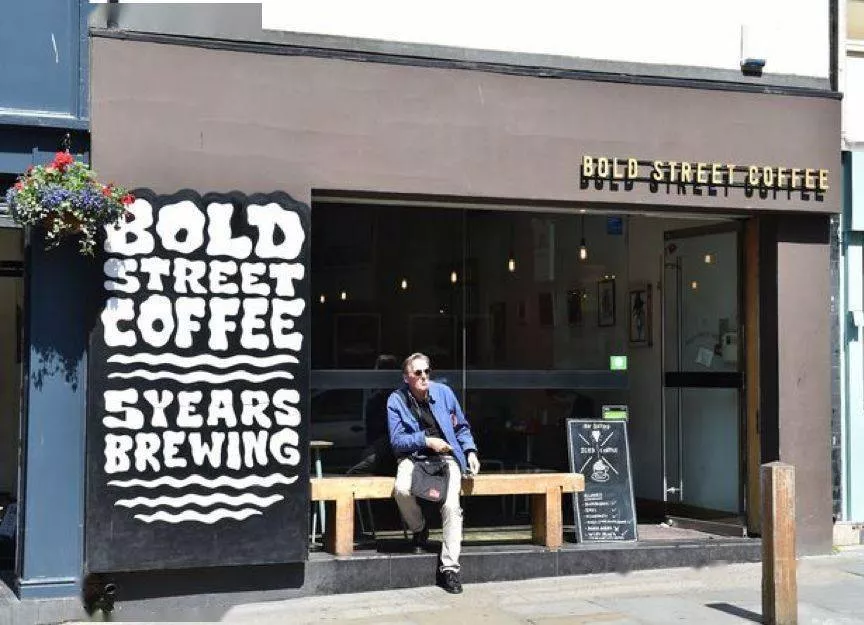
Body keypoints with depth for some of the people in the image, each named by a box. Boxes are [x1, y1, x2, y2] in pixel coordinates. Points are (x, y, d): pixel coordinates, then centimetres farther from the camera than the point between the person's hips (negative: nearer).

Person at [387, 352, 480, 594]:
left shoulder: (443, 392, 3)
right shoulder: (396, 400, -3)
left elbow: (462, 427, 16)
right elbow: (397, 440, -5)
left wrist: (470, 451, 2)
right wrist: (426, 440, -16)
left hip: (446, 456, 1)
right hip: (413, 456, -1)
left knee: (451, 504, -23)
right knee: (402, 489, -33)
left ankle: (449, 568, -17)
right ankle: (419, 529, 0)